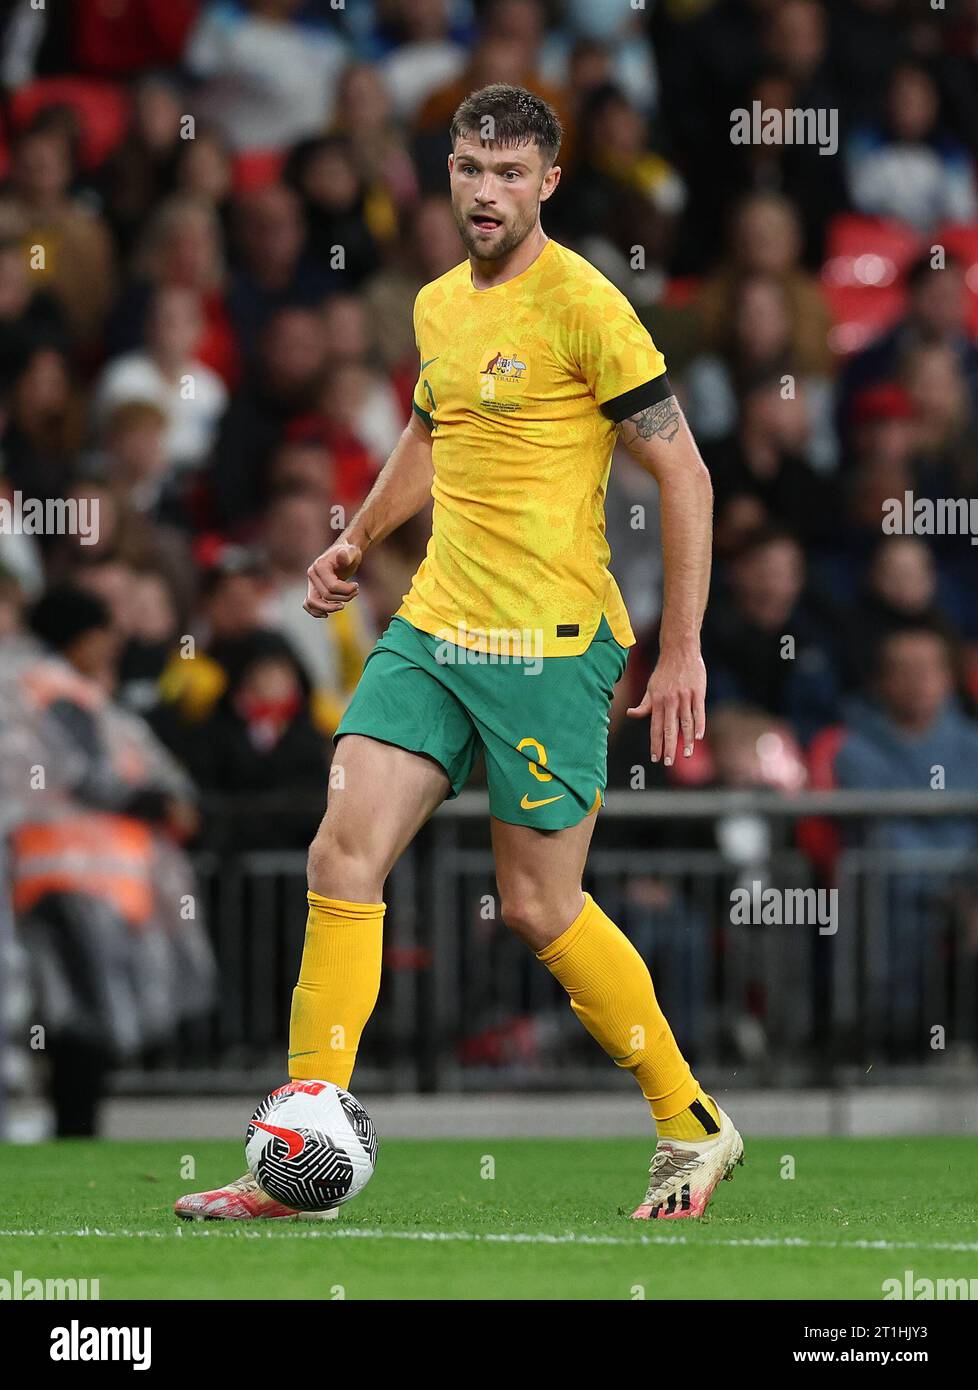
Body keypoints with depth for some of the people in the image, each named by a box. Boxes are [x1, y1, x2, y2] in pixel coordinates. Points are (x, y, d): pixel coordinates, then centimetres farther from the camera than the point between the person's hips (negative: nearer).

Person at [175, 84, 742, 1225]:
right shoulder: (438, 306, 11)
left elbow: (682, 470, -9)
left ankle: (693, 1128, 18)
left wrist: (681, 650, -11)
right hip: (431, 629, 6)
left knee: (538, 906, -2)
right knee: (344, 854, -6)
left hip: (550, 646, -6)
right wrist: (356, 543, 32)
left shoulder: (581, 306, -10)